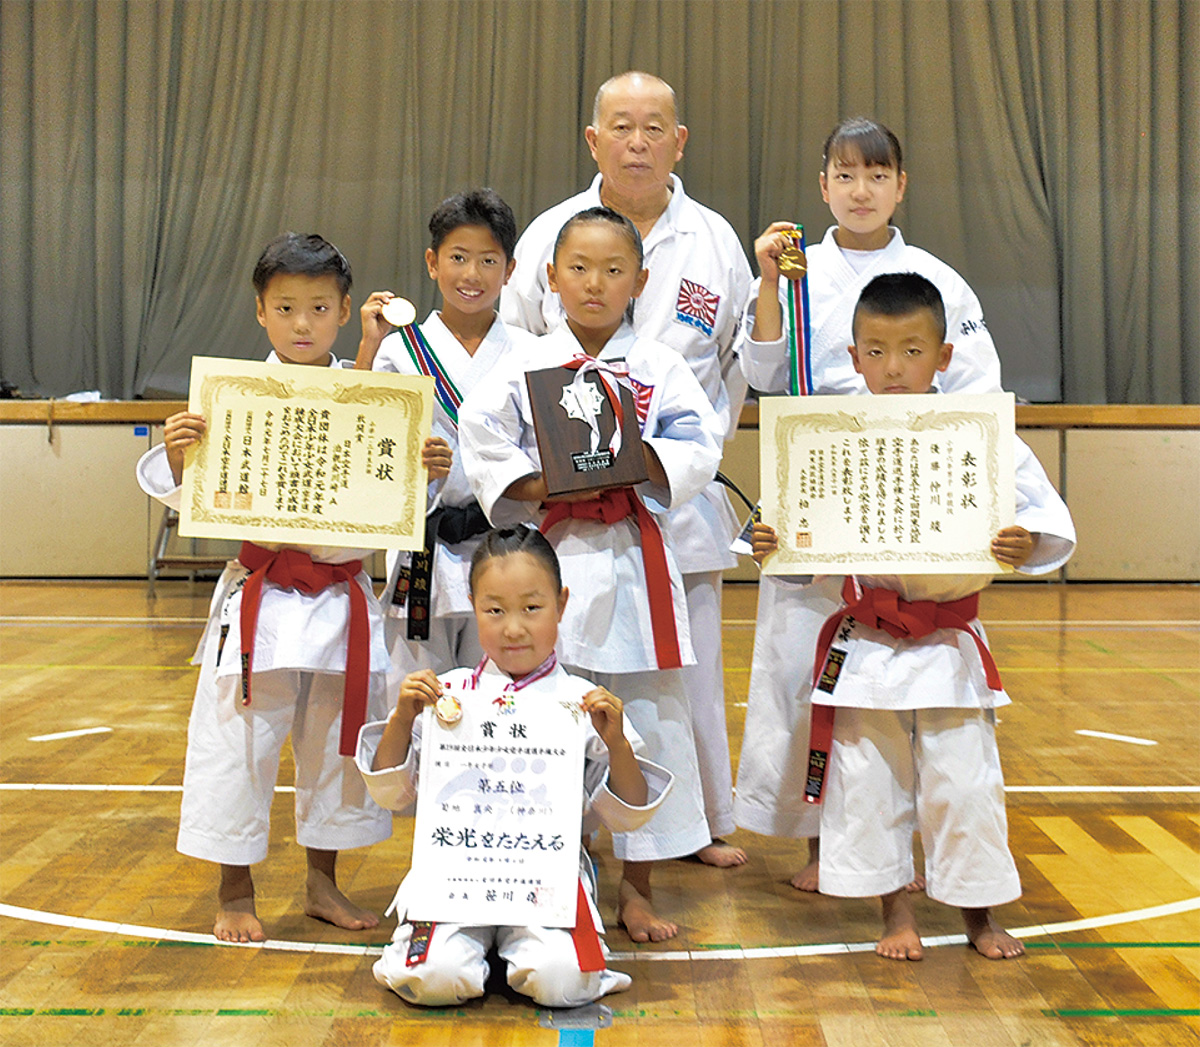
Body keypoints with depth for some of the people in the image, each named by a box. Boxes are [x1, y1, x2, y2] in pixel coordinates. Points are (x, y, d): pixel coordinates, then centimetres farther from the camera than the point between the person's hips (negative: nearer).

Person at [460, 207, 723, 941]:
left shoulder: (660, 367, 4)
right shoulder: (527, 369, 4)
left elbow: (699, 451, -2)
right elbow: (483, 447, 0)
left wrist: (635, 455, -18)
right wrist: (543, 486, -14)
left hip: (636, 557, 0)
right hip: (553, 554, 0)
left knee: (648, 716, 4)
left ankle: (637, 887, 18)